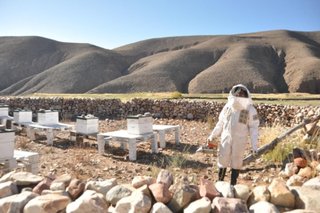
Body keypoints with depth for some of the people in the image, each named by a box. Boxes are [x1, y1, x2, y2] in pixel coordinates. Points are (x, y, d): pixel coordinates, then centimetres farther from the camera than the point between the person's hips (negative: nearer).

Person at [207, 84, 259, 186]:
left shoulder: (250, 109, -6)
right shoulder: (228, 106, 4)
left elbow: (253, 128, -5)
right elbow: (220, 123, 12)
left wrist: (254, 145, -10)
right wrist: (212, 136, 10)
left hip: (240, 141, -3)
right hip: (226, 138, 3)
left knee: (236, 163, 7)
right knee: (222, 160, 7)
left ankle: (232, 185, 21)